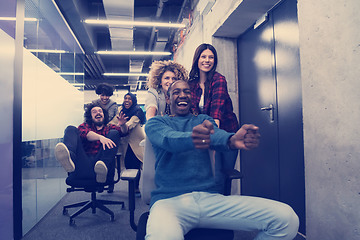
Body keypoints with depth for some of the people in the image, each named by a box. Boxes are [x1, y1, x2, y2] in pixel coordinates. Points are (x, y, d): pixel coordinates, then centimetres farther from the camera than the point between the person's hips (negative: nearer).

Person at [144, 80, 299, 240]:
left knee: (287, 218, -12)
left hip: (210, 197, 4)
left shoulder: (203, 120, 21)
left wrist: (232, 140, -28)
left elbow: (216, 135, -3)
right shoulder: (155, 123, 13)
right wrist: (191, 138, -36)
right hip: (169, 200, -3)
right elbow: (168, 138, -12)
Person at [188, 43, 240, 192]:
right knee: (215, 175, -6)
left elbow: (217, 106, -26)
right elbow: (192, 109, -1)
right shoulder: (192, 83, 4)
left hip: (226, 131, -2)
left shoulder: (219, 79, -10)